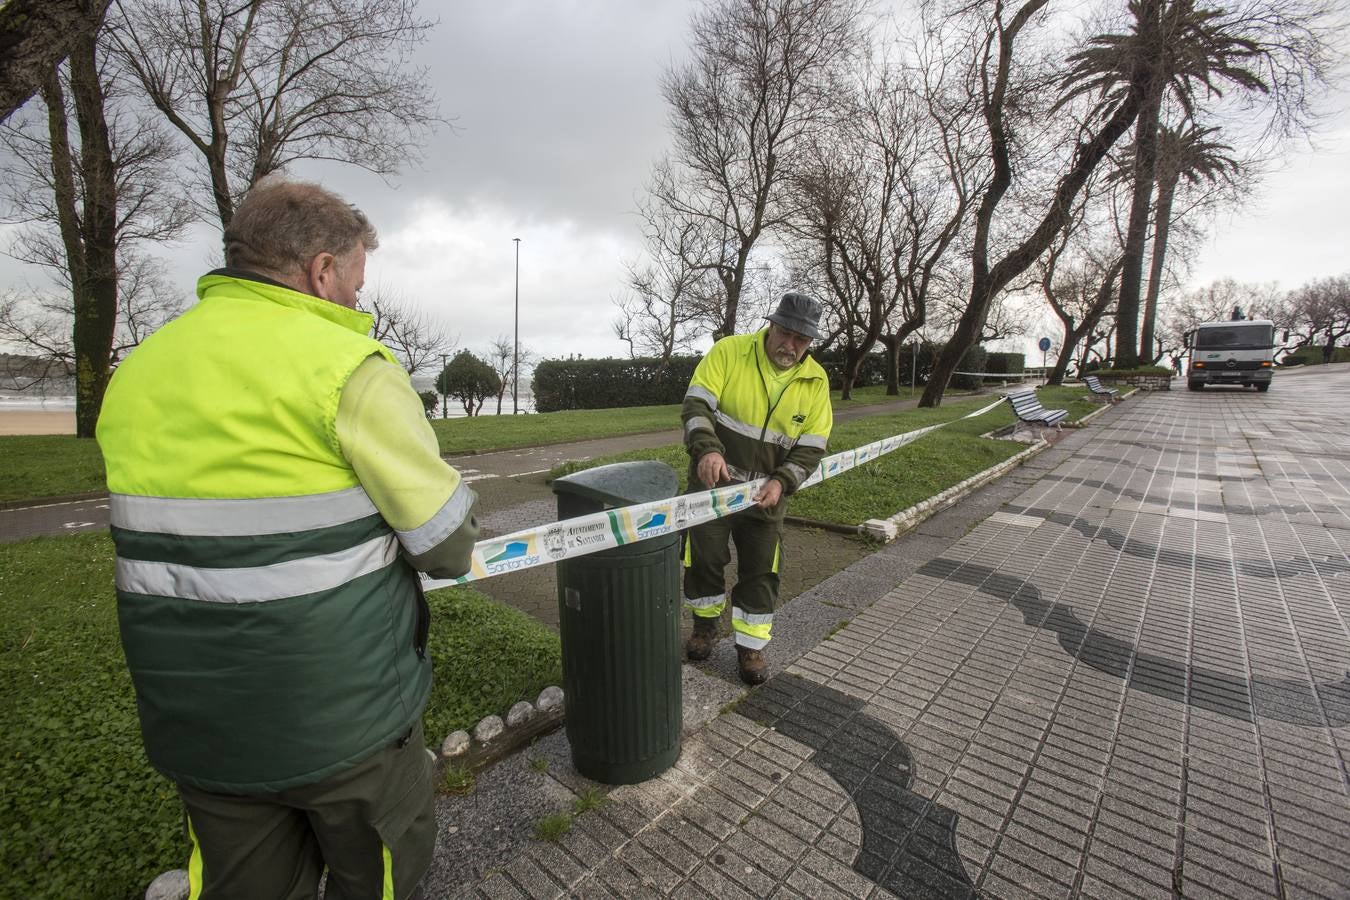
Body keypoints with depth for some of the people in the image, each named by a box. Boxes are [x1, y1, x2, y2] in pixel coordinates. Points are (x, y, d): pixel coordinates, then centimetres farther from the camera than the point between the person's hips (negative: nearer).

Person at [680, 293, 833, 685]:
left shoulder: (815, 381, -4)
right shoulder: (727, 352, -12)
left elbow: (811, 448, -4)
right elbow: (696, 405, -18)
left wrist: (781, 482, -20)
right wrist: (707, 449, -37)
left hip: (766, 493, 2)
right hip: (712, 483, -1)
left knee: (761, 571, 8)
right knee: (704, 560, 10)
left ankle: (750, 646, 27)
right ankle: (705, 624, 36)